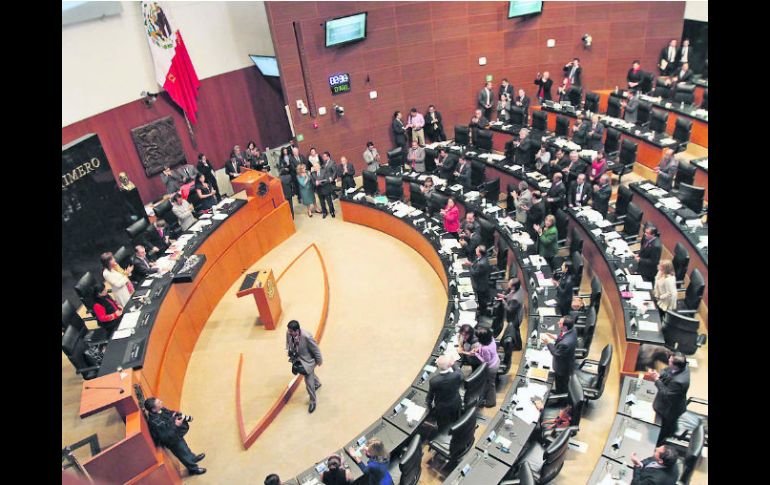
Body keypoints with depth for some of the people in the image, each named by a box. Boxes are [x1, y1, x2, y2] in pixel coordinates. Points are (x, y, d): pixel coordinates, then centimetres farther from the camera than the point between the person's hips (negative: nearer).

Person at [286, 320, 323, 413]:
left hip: (307, 361, -6)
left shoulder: (307, 337, -38)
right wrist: (289, 351, -12)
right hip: (297, 359, 6)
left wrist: (319, 361, -9)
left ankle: (312, 401, 29)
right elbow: (288, 343, 4)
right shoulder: (288, 333, -21)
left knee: (309, 383, 3)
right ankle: (317, 383, 64)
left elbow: (316, 350, -22)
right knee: (310, 375, 32)